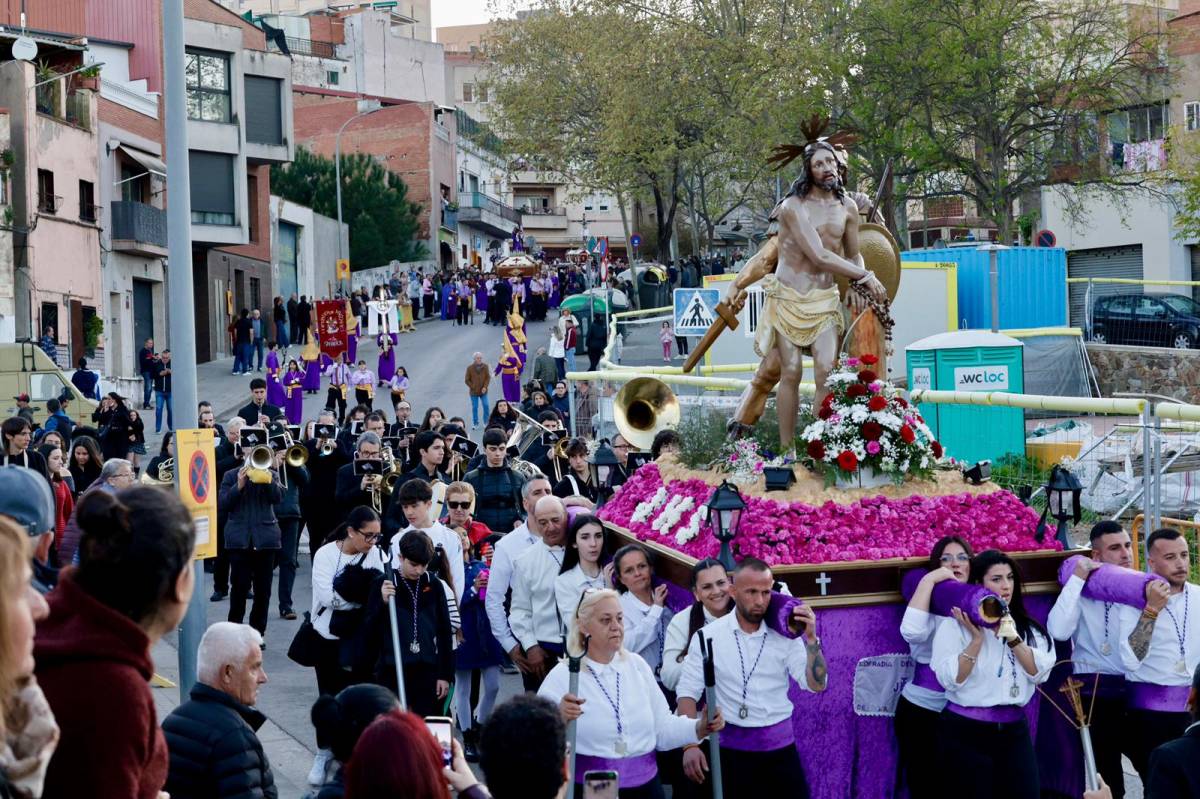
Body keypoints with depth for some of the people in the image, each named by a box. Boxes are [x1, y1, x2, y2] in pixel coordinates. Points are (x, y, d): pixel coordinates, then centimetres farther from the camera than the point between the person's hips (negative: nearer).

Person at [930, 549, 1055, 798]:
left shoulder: (1026, 626, 11)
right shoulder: (955, 625, -4)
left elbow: (1040, 672, -2)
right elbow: (950, 680, -14)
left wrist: (1012, 637, -12)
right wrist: (977, 638, -18)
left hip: (1014, 730, 4)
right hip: (965, 732, -4)